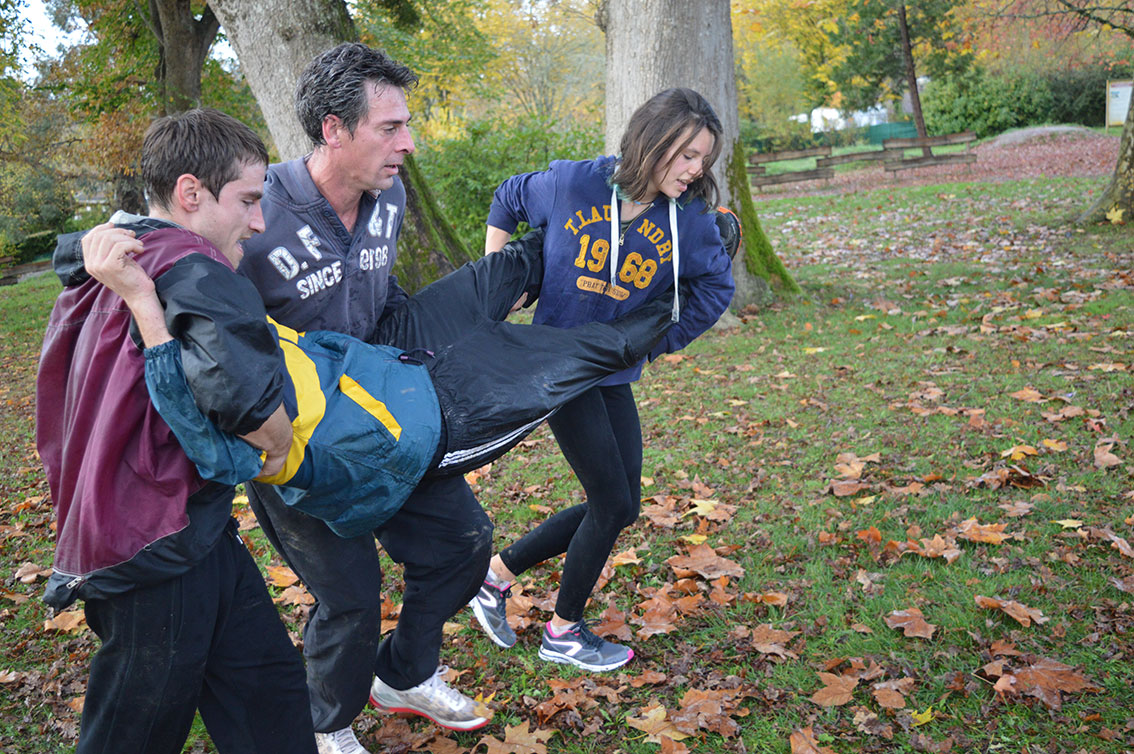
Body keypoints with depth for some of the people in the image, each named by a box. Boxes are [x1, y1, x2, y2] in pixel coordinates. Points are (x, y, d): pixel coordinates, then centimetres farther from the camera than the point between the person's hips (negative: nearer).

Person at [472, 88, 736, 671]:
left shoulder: (687, 221, -6)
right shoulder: (571, 184, -12)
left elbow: (716, 287, 10)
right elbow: (507, 201, 8)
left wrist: (660, 341, 6)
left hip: (613, 375, 5)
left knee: (619, 506, 8)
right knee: (613, 502, -4)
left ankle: (498, 574, 24)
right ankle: (562, 632, 18)